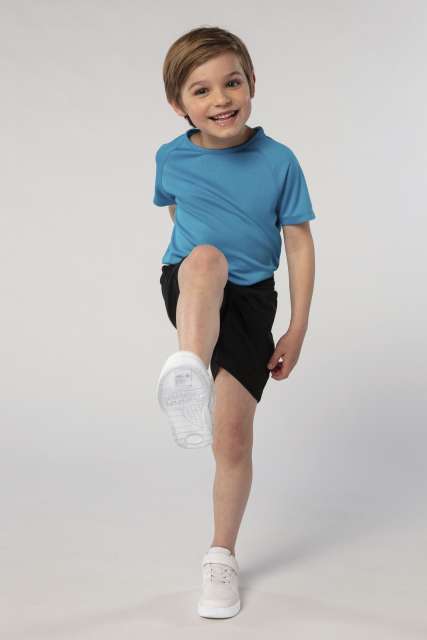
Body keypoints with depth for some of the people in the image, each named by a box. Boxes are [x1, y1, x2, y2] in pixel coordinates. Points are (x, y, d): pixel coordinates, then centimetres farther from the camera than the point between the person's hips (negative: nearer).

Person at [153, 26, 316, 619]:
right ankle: (189, 369, -60)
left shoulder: (279, 162, -8)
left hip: (249, 302, -1)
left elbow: (301, 245, -4)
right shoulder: (171, 158, -1)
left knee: (234, 436, -3)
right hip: (189, 293, 1)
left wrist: (297, 332, -5)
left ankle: (222, 556, 17)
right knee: (206, 258, -36)